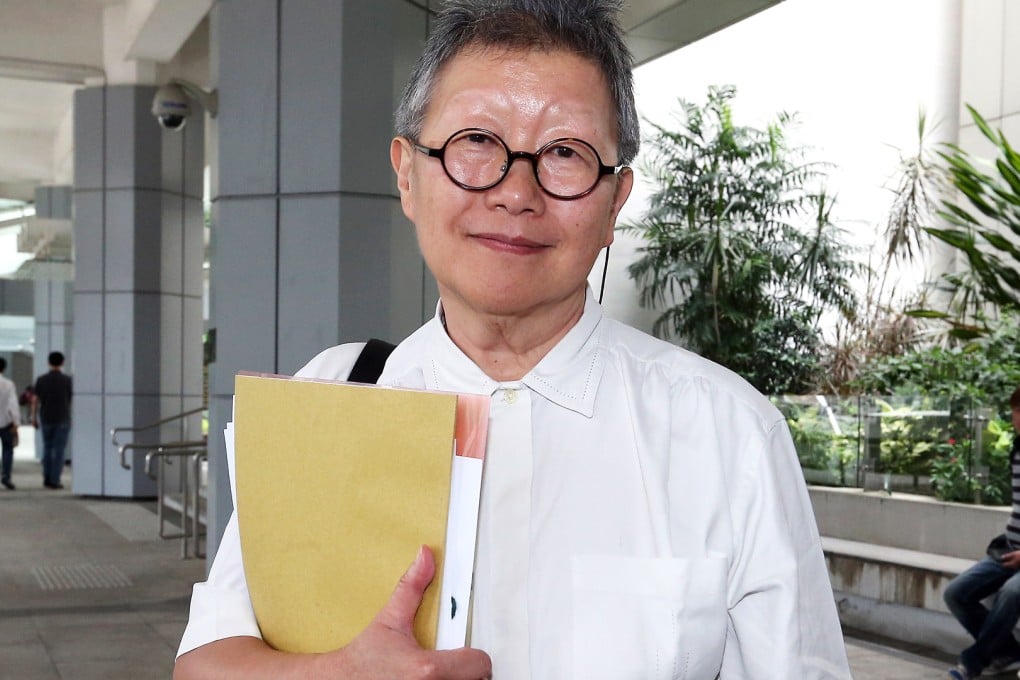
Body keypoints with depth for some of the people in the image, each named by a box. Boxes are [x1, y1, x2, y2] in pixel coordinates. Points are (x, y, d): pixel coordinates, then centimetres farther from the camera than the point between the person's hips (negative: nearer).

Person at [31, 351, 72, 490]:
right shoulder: (67, 380, -6)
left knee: (47, 448, 17)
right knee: (59, 450, 0)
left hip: (46, 419, 2)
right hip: (63, 419, -2)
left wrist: (34, 418, 10)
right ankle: (55, 481, -2)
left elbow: (35, 400, 1)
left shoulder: (41, 379, 0)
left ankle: (47, 478, 13)